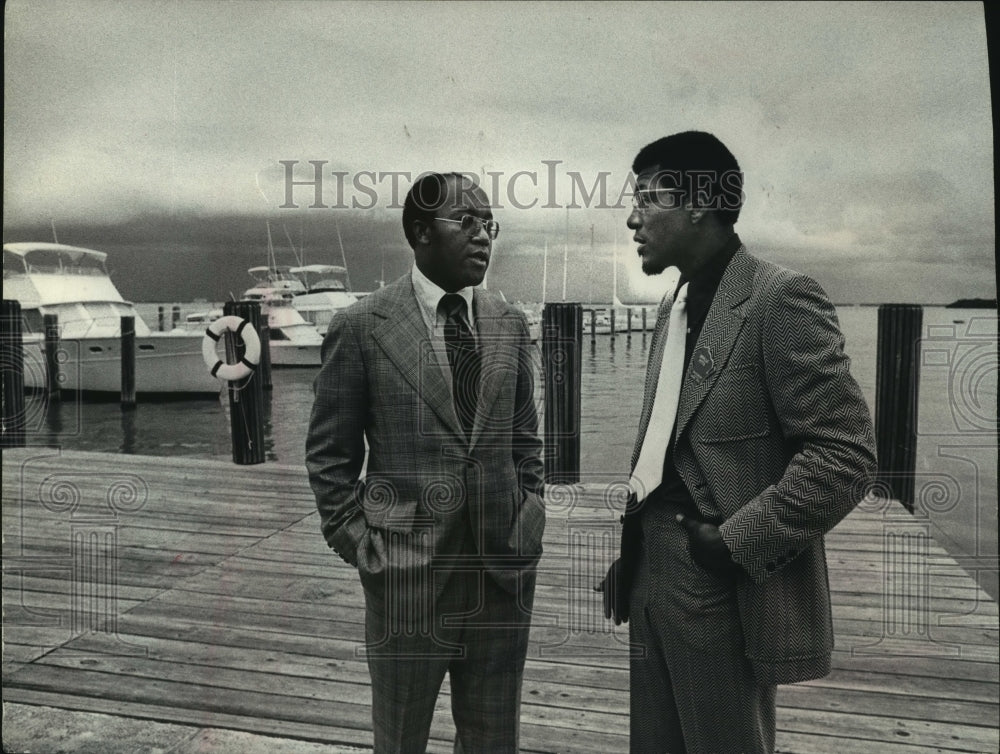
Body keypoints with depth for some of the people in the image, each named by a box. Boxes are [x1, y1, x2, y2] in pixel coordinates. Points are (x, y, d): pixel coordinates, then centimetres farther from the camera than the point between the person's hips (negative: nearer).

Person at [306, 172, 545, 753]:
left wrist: (528, 520, 6)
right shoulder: (361, 327, -6)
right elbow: (330, 454, -1)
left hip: (505, 567, 4)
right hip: (406, 573, -3)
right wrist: (357, 543, -5)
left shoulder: (510, 324, 5)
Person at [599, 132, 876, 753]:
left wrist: (738, 543, -17)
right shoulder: (676, 304, 13)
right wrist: (633, 549, 9)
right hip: (651, 574, 8)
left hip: (723, 588, -7)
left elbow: (848, 454, -16)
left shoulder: (782, 299, -12)